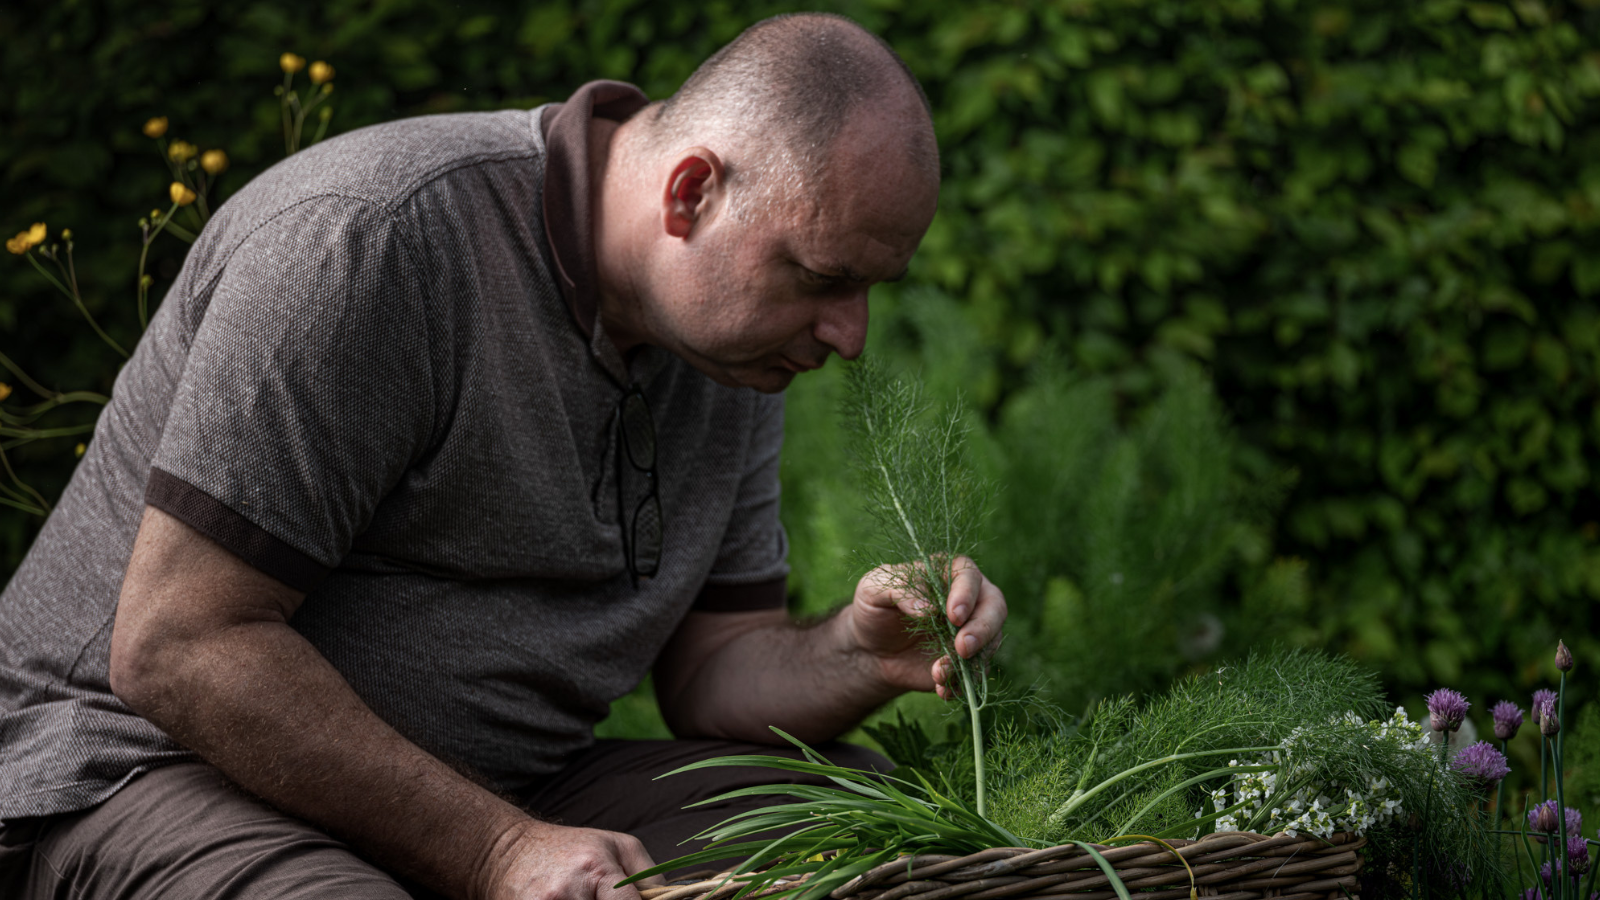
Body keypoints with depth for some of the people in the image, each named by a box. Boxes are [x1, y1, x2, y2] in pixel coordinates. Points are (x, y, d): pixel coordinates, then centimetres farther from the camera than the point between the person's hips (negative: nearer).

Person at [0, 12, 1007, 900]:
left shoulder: (732, 336, 4)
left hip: (498, 785, 7)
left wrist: (858, 659, -14)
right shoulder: (372, 240, -22)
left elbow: (710, 667, 9)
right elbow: (176, 651, -23)